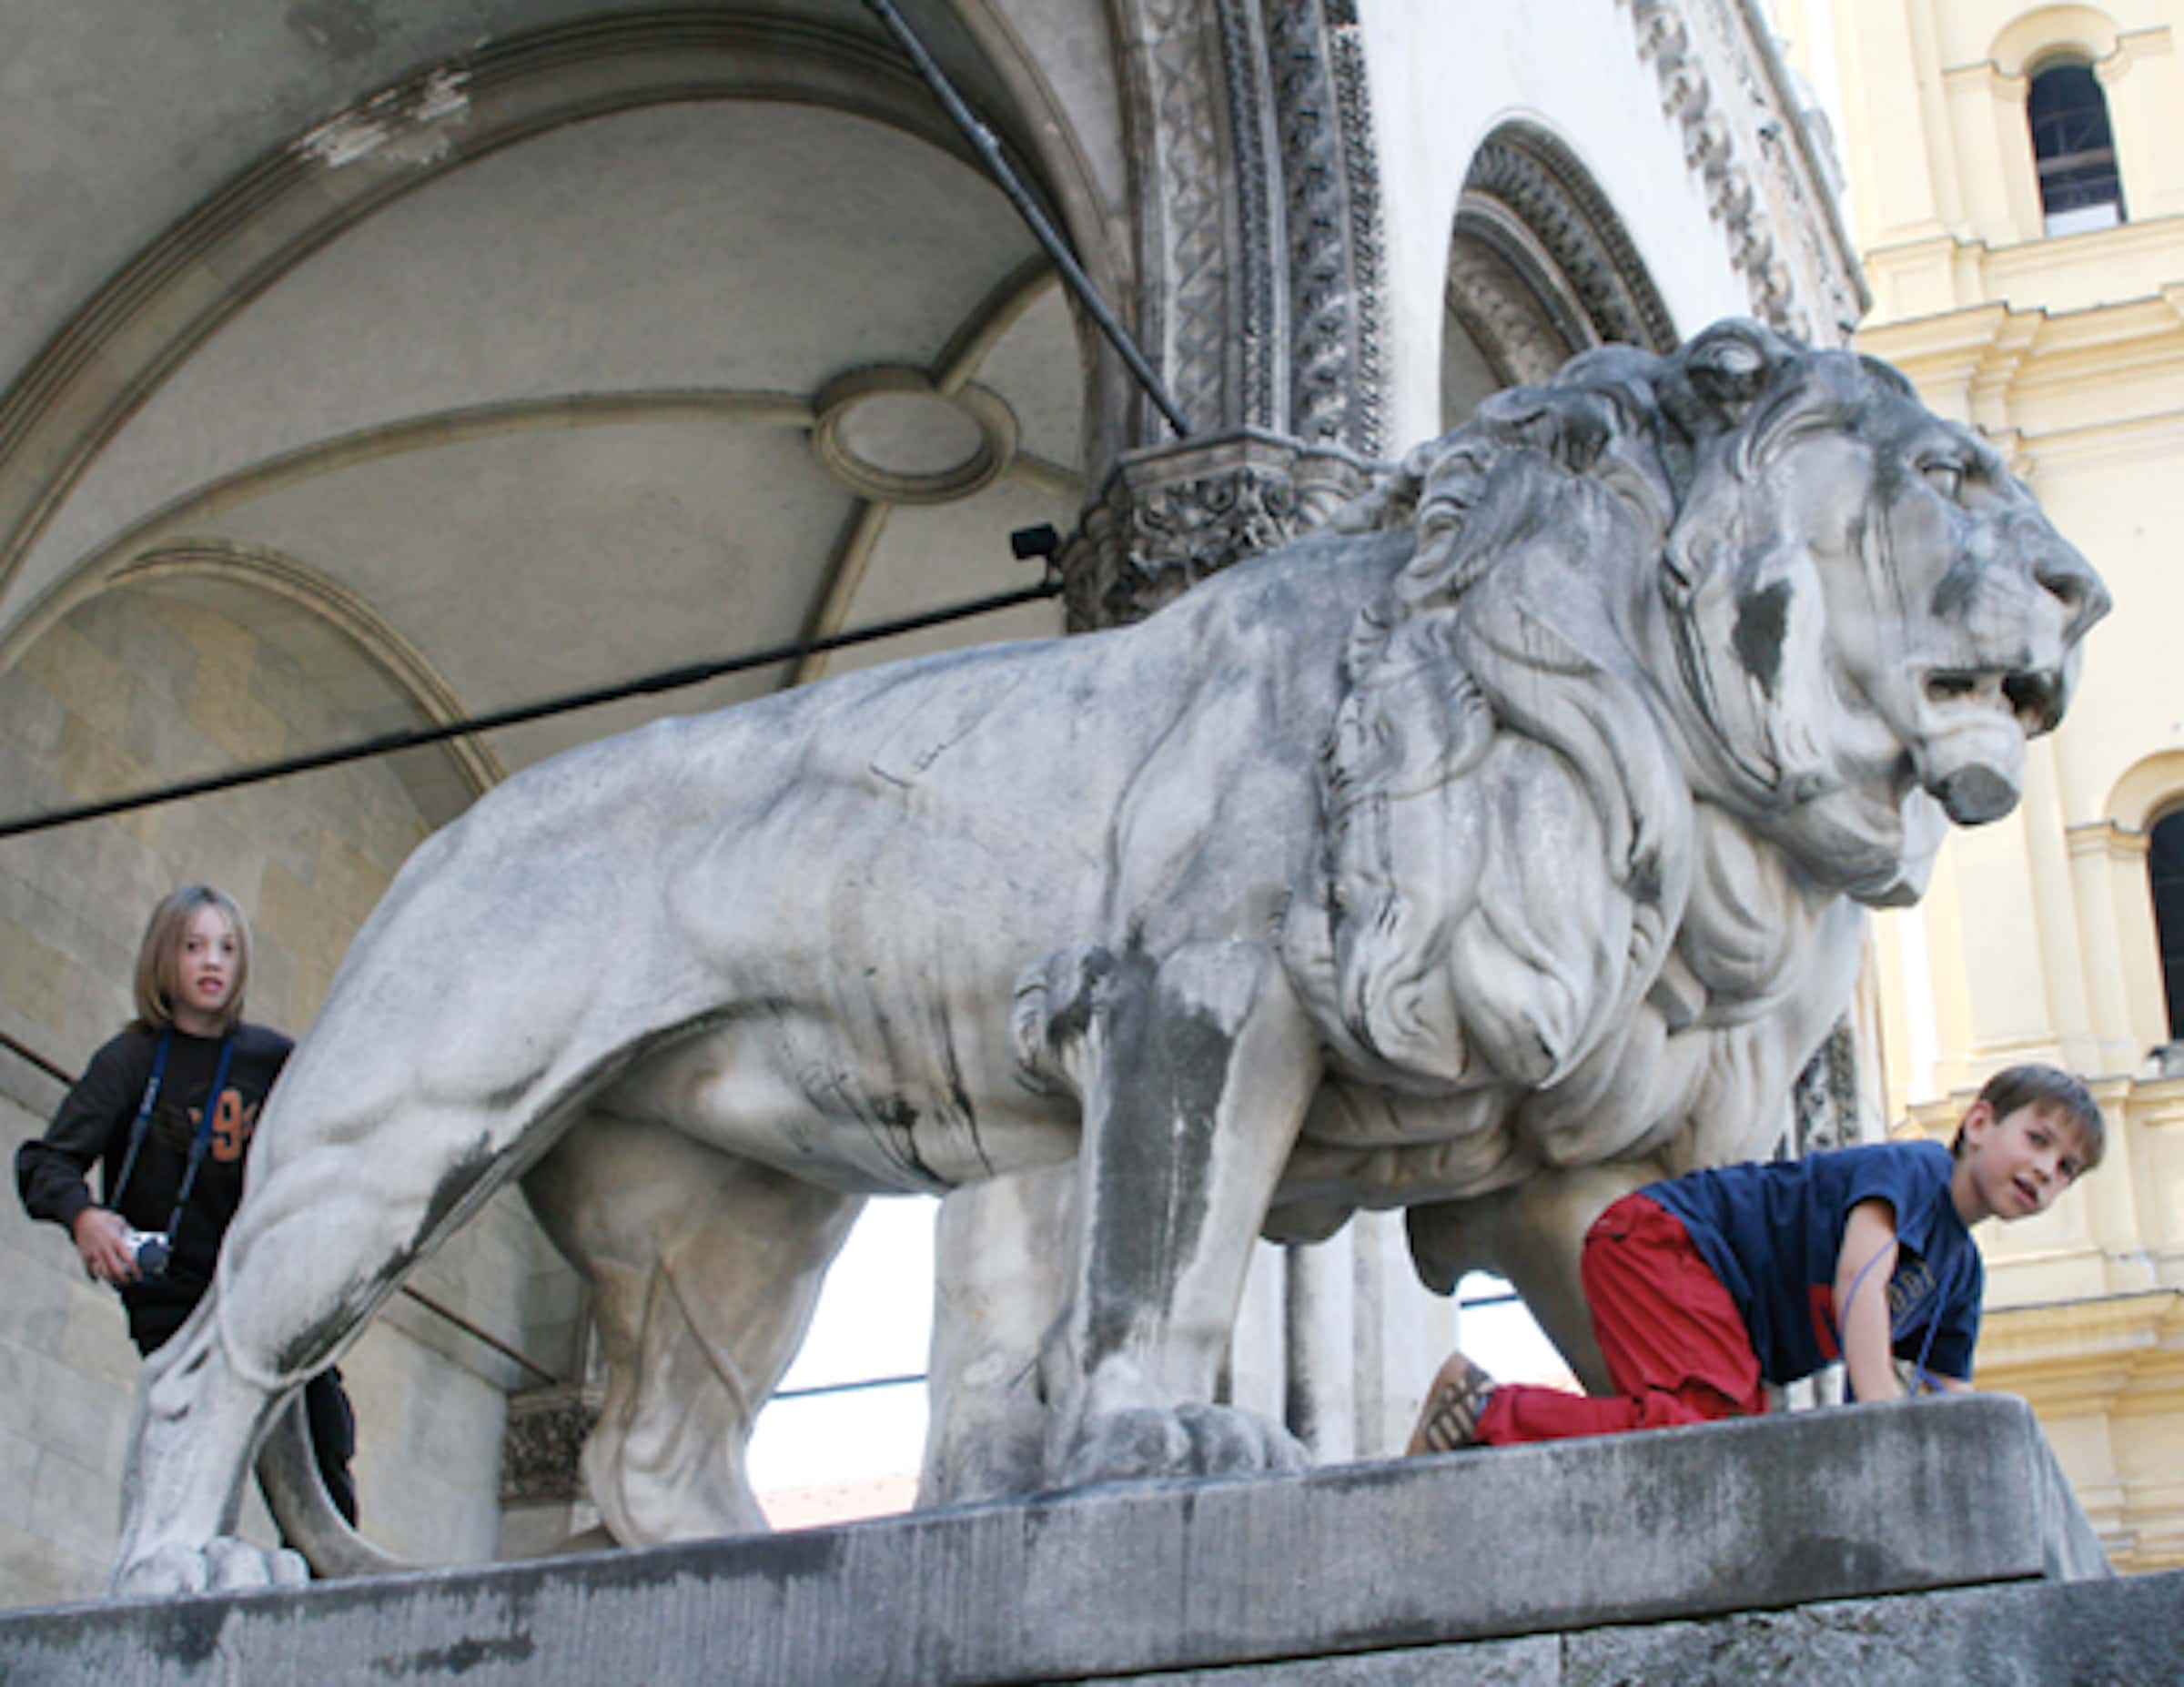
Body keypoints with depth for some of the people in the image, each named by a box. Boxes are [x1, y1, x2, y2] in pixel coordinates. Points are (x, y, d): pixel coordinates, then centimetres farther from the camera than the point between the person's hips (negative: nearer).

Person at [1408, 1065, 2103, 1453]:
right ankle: (1490, 1409, -21)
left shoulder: (1961, 1273, 18)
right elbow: (1859, 1275, -25)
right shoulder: (1915, 1167, -8)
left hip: (1730, 1331, 9)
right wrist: (1880, 1410, -36)